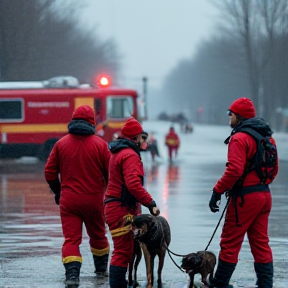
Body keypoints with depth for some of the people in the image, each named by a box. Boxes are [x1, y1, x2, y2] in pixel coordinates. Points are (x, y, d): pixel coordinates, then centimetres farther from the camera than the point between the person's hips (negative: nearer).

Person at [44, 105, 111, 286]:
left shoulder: (61, 144, -1)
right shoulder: (100, 144, -5)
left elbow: (50, 172, 4)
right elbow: (111, 173, -2)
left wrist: (58, 192, 20)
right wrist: (107, 192, 17)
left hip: (69, 199, 0)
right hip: (94, 199, 0)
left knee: (71, 238, -2)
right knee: (98, 235, 20)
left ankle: (72, 274, -19)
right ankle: (101, 269, 35)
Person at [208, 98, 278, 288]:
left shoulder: (239, 138, -14)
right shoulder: (267, 137, 13)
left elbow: (235, 170, -22)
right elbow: (274, 168, 18)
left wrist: (217, 191, -16)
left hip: (244, 197, -8)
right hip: (264, 195, 8)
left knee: (230, 242, 1)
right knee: (261, 243, 10)